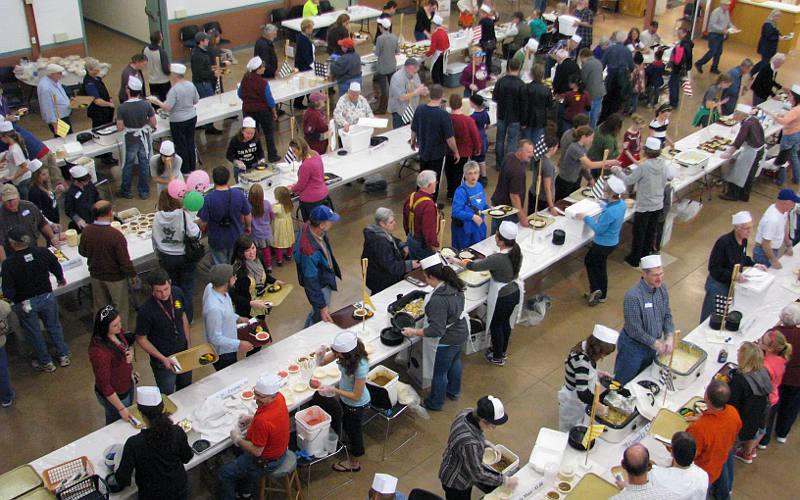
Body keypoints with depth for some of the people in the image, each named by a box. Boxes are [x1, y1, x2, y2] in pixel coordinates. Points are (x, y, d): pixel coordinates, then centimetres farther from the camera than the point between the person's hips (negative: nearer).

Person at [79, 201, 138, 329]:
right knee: (120, 308, 15)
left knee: (100, 307, 24)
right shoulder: (116, 235, -30)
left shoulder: (86, 231, -13)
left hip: (95, 276, 5)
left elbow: (82, 252, 4)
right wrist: (133, 275, -7)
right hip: (115, 278, -5)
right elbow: (125, 260, -23)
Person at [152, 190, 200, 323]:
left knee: (172, 287, 21)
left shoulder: (157, 218, -10)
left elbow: (155, 240, 0)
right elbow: (194, 234, -25)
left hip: (166, 258, 3)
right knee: (187, 287, 14)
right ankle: (187, 317, 22)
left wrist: (159, 257, 15)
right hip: (185, 257, -3)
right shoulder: (183, 216, -21)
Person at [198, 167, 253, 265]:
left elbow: (203, 223, -19)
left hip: (217, 240, -2)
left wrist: (204, 229, 6)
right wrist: (248, 226, 16)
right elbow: (248, 216, -6)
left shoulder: (208, 199, -25)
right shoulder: (239, 195, -18)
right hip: (236, 238, 2)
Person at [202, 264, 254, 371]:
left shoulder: (211, 287, -13)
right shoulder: (214, 308, -40)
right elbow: (215, 338, -28)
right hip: (222, 354, -9)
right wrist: (238, 344, -24)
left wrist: (237, 318, 7)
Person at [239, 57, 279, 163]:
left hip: (247, 110, 4)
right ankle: (272, 156, 19)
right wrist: (274, 112, -1)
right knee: (269, 133, 13)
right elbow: (269, 100, -15)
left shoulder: (245, 79, -7)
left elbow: (240, 94, 5)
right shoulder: (263, 83, -21)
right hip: (263, 110, -4)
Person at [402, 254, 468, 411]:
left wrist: (414, 332, -24)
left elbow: (436, 330, -33)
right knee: (454, 362, 32)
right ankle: (454, 391, 55)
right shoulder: (455, 286, -11)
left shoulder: (437, 300, -37)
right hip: (461, 332, 8)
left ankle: (436, 403, 39)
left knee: (439, 373, 16)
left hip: (446, 341, -8)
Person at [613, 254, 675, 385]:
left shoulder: (662, 288, -7)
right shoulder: (633, 296, -30)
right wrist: (656, 343, -18)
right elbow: (635, 330, -26)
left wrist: (670, 337, -12)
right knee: (622, 384, 11)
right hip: (633, 347, -7)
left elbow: (667, 315, 2)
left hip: (652, 346, 7)